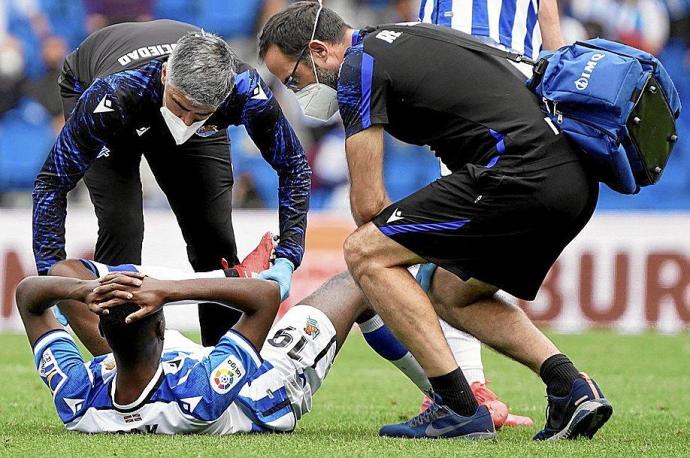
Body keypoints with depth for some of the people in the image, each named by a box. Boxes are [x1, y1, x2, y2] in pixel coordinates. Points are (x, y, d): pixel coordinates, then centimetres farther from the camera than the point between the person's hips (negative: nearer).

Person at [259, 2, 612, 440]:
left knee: (364, 252, -3)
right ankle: (572, 388, 9)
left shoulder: (358, 68, -2)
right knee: (452, 294, 25)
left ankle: (457, 406, -8)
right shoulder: (404, 38, 26)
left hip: (520, 174, -10)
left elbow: (368, 202, -3)